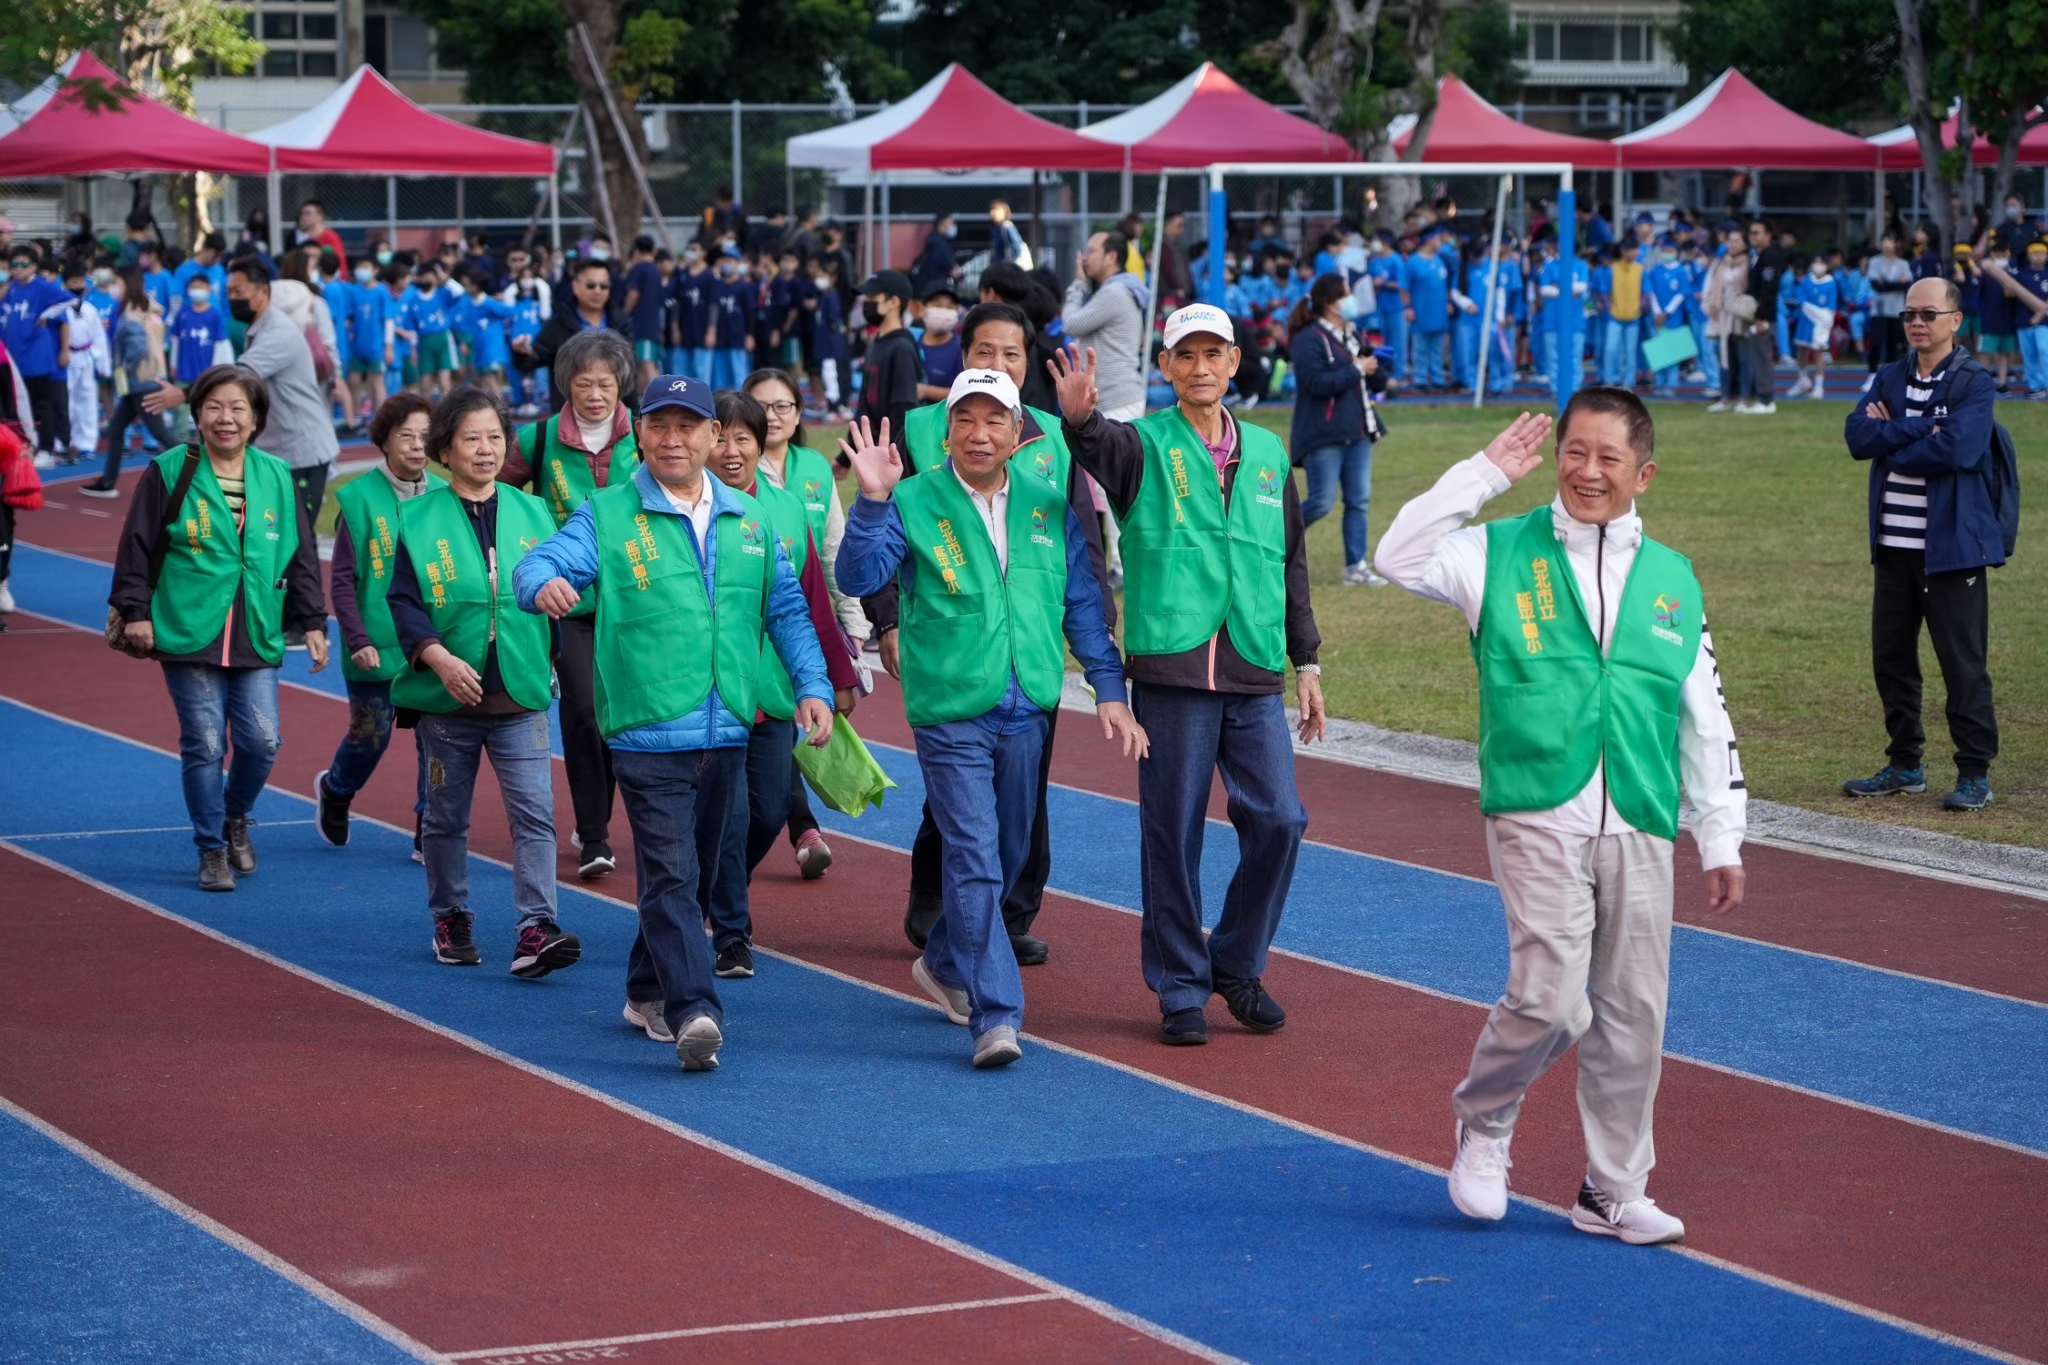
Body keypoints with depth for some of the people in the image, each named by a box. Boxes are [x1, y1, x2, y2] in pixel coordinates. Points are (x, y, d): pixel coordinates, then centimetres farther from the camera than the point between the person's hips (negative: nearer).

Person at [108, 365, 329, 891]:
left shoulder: (277, 477, 6)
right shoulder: (169, 472, -2)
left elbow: (301, 555, 11)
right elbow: (137, 546, 0)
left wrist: (312, 622, 9)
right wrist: (134, 610, -4)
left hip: (257, 639, 3)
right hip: (188, 633, -3)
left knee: (261, 740, -3)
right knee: (204, 746, -2)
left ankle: (236, 818, 26)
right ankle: (212, 849, 13)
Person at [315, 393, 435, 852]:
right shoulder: (359, 498, -7)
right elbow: (341, 579, -6)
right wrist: (357, 640, -13)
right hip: (377, 646, -2)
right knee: (370, 735, 10)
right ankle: (334, 791, 41)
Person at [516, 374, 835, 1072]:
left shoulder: (747, 521, 13)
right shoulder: (606, 517, 0)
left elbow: (786, 609, 19)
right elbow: (543, 561, -15)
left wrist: (812, 685, 6)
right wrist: (546, 583, -40)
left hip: (727, 734, 5)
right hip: (647, 733, -5)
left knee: (708, 877, 13)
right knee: (670, 876, -14)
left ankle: (647, 994, 29)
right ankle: (694, 1013, -21)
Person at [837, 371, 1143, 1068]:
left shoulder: (1048, 506, 6)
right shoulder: (914, 503, -4)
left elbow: (1083, 604, 12)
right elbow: (857, 577, -17)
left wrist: (1108, 689, 6)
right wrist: (872, 501, -31)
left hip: (1029, 711, 5)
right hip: (951, 712, -4)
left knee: (1010, 855, 16)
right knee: (974, 858, -12)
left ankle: (944, 964, 39)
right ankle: (996, 1015, -13)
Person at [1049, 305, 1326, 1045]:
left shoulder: (1267, 452, 15)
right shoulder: (1144, 444, 2)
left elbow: (1291, 563, 20)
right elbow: (1102, 450, -23)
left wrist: (1306, 660, 15)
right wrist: (1078, 416, -46)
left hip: (1255, 677, 3)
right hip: (1172, 670, -3)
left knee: (1278, 821, -2)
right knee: (1174, 833, 0)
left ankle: (1237, 964, 17)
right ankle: (1181, 989, 11)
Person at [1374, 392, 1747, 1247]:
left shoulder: (1672, 580, 13)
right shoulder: (1503, 555, 5)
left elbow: (1706, 720, 16)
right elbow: (1400, 557, -10)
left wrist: (1721, 840, 14)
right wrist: (1485, 474, -9)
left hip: (1640, 832, 4)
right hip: (1538, 822, -3)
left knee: (1633, 1013, 4)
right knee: (1551, 997, -14)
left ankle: (1614, 1190, 18)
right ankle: (1483, 1121, 15)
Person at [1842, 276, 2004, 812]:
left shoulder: (1974, 384, -6)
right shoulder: (1891, 379, 12)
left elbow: (1956, 449, -21)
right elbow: (1858, 437, -4)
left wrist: (1892, 437, -8)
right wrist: (1921, 429, -15)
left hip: (1951, 546, -6)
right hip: (1893, 545, 6)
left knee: (1963, 662, -3)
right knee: (1891, 658, 11)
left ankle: (1975, 773, 4)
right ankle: (1904, 765, 24)